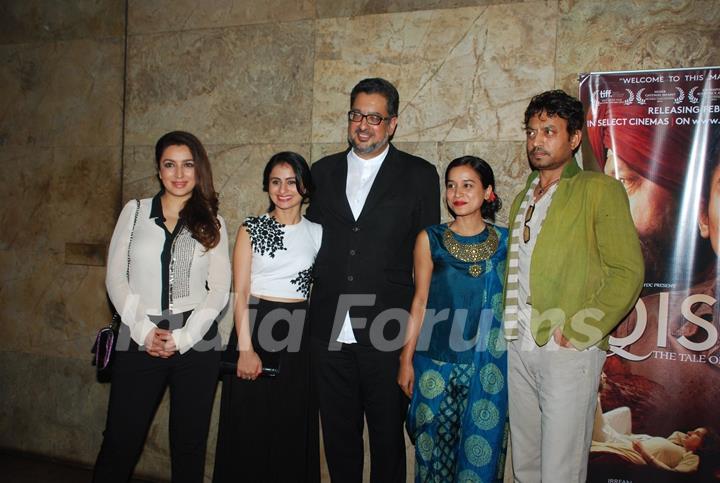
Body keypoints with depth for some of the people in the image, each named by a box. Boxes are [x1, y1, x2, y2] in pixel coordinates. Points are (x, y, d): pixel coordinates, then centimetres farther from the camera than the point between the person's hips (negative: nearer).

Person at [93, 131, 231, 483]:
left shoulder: (212, 223, 7)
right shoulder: (135, 211, 7)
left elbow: (219, 288, 1)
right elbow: (116, 276, 3)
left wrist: (182, 337, -9)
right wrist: (144, 330, -8)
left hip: (196, 341, 0)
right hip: (140, 339, 0)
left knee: (189, 443, 9)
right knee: (120, 440, 4)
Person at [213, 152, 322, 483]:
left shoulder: (316, 233, 7)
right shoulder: (251, 229, 1)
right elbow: (241, 294, -5)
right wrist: (245, 349, -13)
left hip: (299, 334, 2)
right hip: (255, 328, -2)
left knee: (293, 430, 10)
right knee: (249, 430, 6)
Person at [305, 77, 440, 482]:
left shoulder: (419, 175, 1)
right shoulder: (323, 171, 11)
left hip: (386, 333, -3)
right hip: (329, 331, 3)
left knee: (388, 435, 11)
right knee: (339, 434, 16)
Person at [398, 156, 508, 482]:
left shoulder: (505, 242, 2)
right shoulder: (430, 239, 1)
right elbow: (420, 302, 2)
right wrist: (406, 360, 2)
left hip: (488, 364, 1)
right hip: (436, 361, 0)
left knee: (480, 448, 8)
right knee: (435, 444, 8)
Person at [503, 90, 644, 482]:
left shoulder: (599, 189, -4)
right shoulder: (523, 198, 17)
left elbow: (628, 272, -10)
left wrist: (579, 333, -14)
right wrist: (508, 326, 9)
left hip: (568, 352, -6)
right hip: (518, 349, 6)